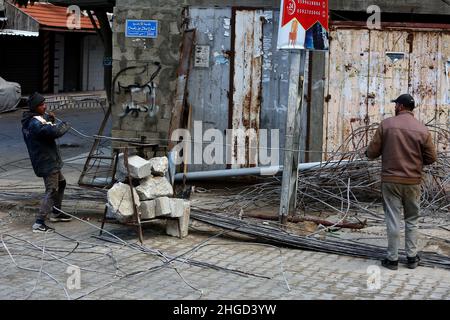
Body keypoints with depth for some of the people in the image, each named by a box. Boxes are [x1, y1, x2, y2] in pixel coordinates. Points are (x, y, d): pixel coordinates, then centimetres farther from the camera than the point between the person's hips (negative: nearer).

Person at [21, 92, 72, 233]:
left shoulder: (29, 121, 8)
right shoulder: (36, 123, -23)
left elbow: (46, 130, 19)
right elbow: (55, 132, -31)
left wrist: (49, 120, 0)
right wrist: (64, 125, -11)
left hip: (48, 160, 11)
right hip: (47, 162, -11)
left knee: (61, 183, 26)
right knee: (52, 191, -10)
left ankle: (56, 213, 37)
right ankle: (39, 223, -12)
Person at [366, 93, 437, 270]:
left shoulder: (386, 124, -8)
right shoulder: (422, 129, -4)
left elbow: (372, 152, -6)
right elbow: (431, 157, 0)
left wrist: (368, 153, 17)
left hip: (390, 180, -1)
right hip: (413, 181, 1)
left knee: (393, 219, 4)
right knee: (412, 220, 14)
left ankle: (392, 258, 9)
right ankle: (412, 257, 18)